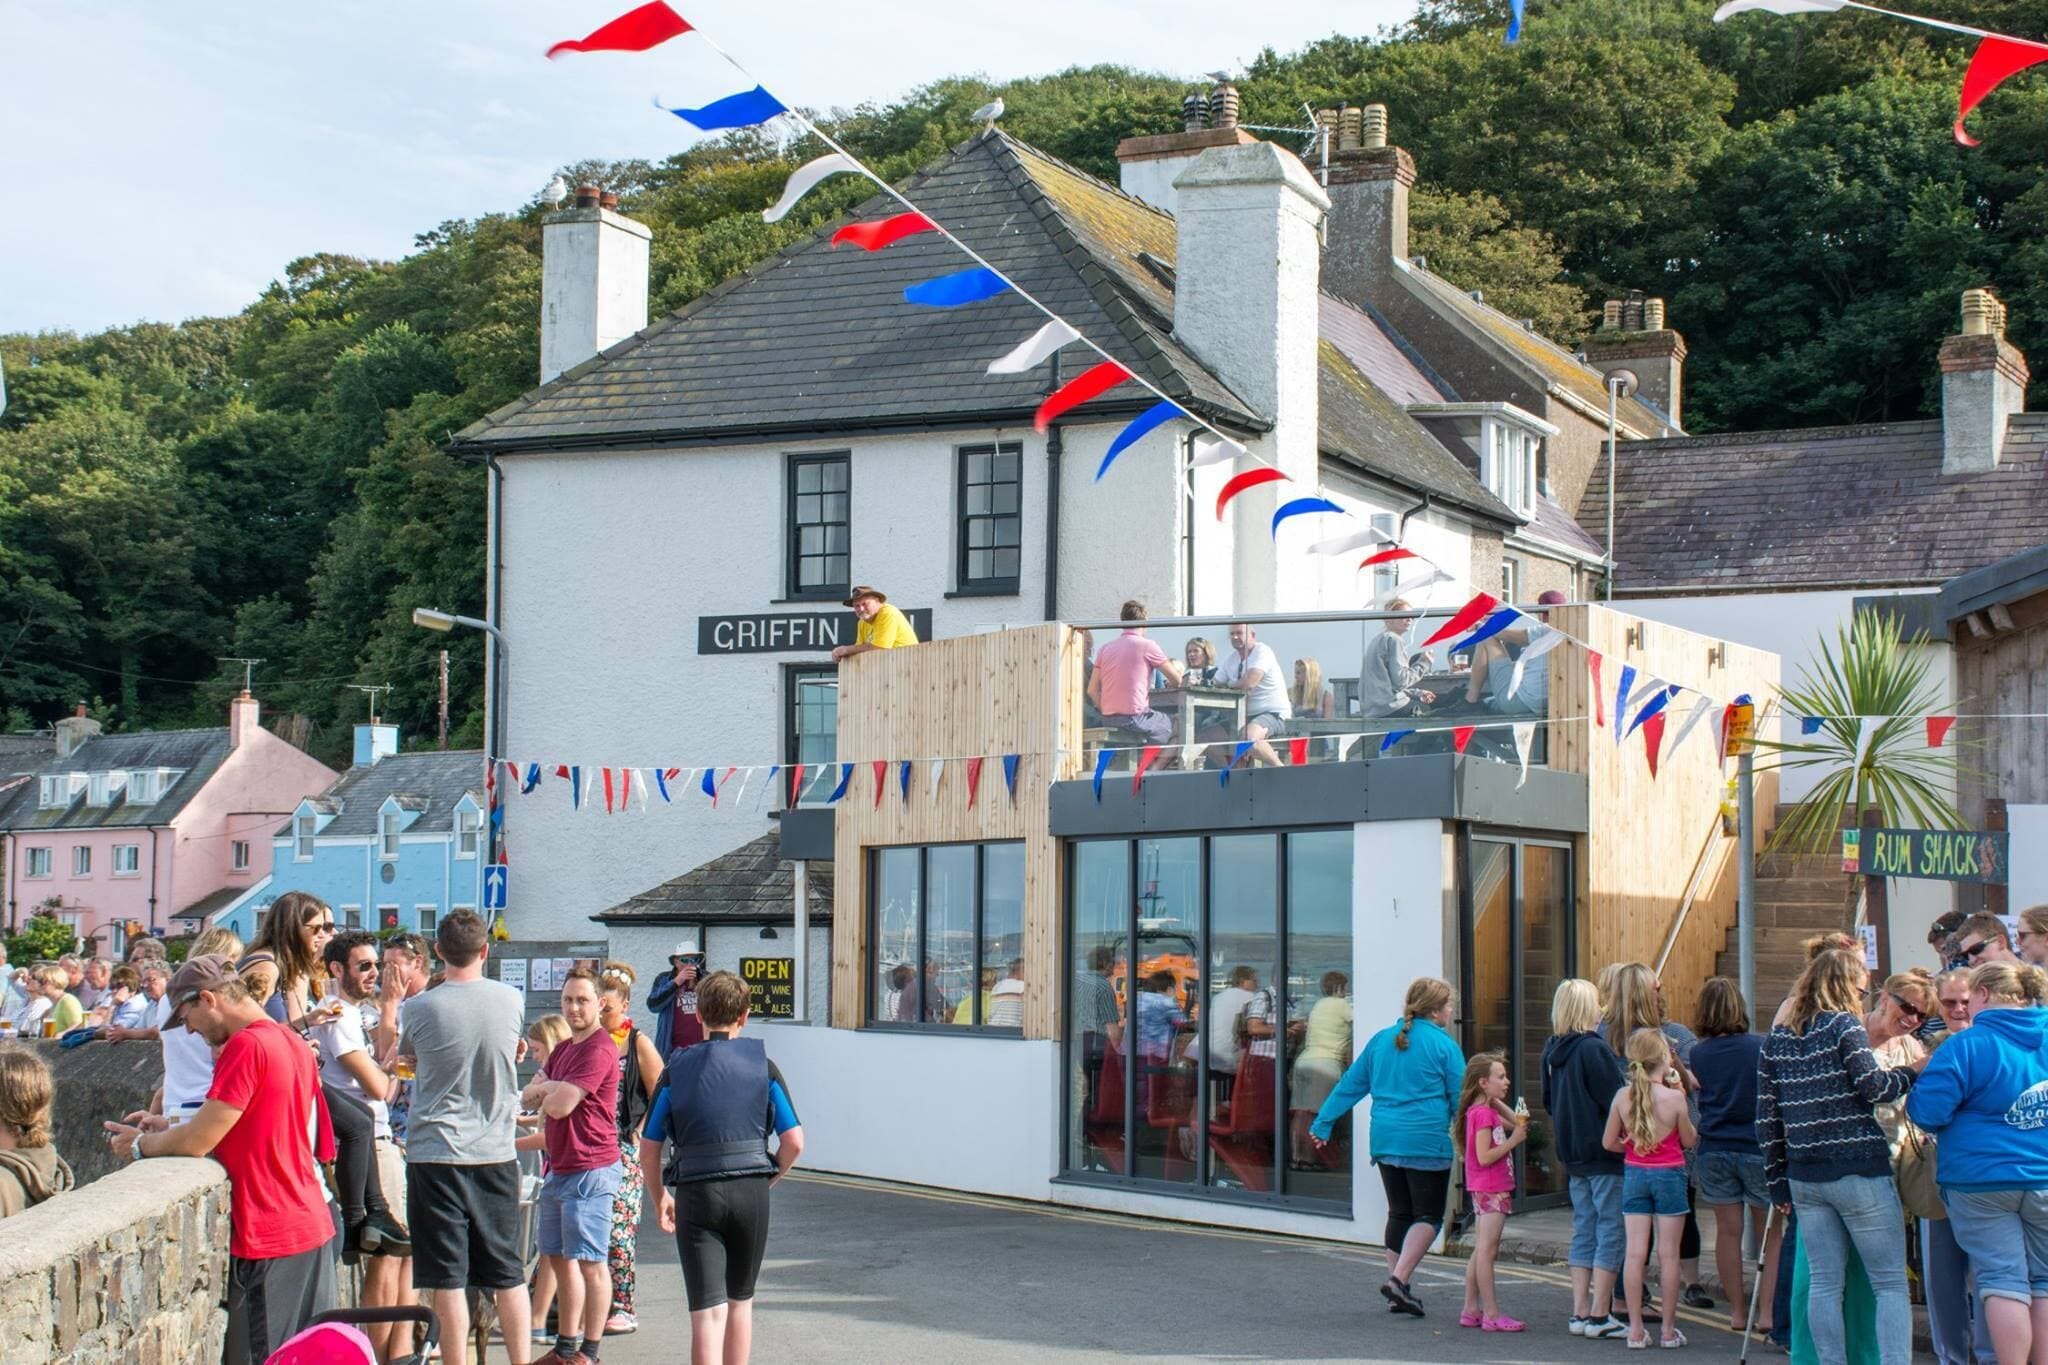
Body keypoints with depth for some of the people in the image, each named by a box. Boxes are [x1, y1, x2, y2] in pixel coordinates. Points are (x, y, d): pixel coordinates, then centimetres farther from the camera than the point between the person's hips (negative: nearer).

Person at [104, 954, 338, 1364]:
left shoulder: (246, 1046, -17)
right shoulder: (293, 1044, 11)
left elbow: (198, 1141, -17)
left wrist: (140, 1144, 1)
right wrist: (168, 1127, 16)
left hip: (267, 1240, -9)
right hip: (312, 1227, 9)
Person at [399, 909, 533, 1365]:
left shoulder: (419, 1008, -9)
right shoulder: (512, 1001, -2)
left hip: (436, 1152, -3)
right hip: (496, 1152, 3)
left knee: (447, 1277, 1)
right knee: (508, 1273, 11)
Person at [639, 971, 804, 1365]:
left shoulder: (677, 1068, 3)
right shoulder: (763, 1065, 4)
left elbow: (649, 1148, 4)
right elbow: (794, 1142, -2)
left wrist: (661, 1197, 19)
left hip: (695, 1193, -1)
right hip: (752, 1192, 1)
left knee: (708, 1312, -5)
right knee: (740, 1302, 19)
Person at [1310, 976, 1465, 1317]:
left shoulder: (1381, 1040, 11)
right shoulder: (1443, 1045, -5)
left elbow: (1350, 1085, 14)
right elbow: (1460, 1099, -4)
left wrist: (1323, 1123, 21)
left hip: (1385, 1140, 6)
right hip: (1427, 1143, -6)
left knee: (1399, 1213, 15)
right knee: (1428, 1215, 1)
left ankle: (1397, 1292, 14)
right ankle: (1398, 1279, -14)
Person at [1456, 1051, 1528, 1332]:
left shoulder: (1489, 1111, 13)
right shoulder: (1483, 1113, -17)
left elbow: (1516, 1124, 21)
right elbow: (1485, 1156, -22)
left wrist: (1499, 1102, 13)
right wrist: (1513, 1140, -18)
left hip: (1487, 1189, 11)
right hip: (1490, 1189, -11)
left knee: (1481, 1250, 13)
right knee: (1487, 1250, -7)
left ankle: (1471, 1310, 18)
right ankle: (1491, 1314, -5)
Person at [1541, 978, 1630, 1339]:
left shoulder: (1552, 1050, 7)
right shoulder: (1593, 1049, -17)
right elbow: (1618, 1100, -17)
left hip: (1573, 1156, 8)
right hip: (1604, 1156, -8)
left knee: (1584, 1234, 13)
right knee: (1610, 1233, -2)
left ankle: (1580, 1313, 14)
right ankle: (1599, 1316, -2)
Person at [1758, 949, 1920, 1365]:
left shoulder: (1776, 1038, 11)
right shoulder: (1843, 1025, -6)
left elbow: (1766, 1117, 11)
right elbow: (1873, 1087, -12)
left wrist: (1778, 1181, 15)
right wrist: (1912, 1073, 6)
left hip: (1804, 1175, 6)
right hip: (1859, 1171, -6)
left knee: (1824, 1283, 8)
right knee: (1891, 1283, 0)